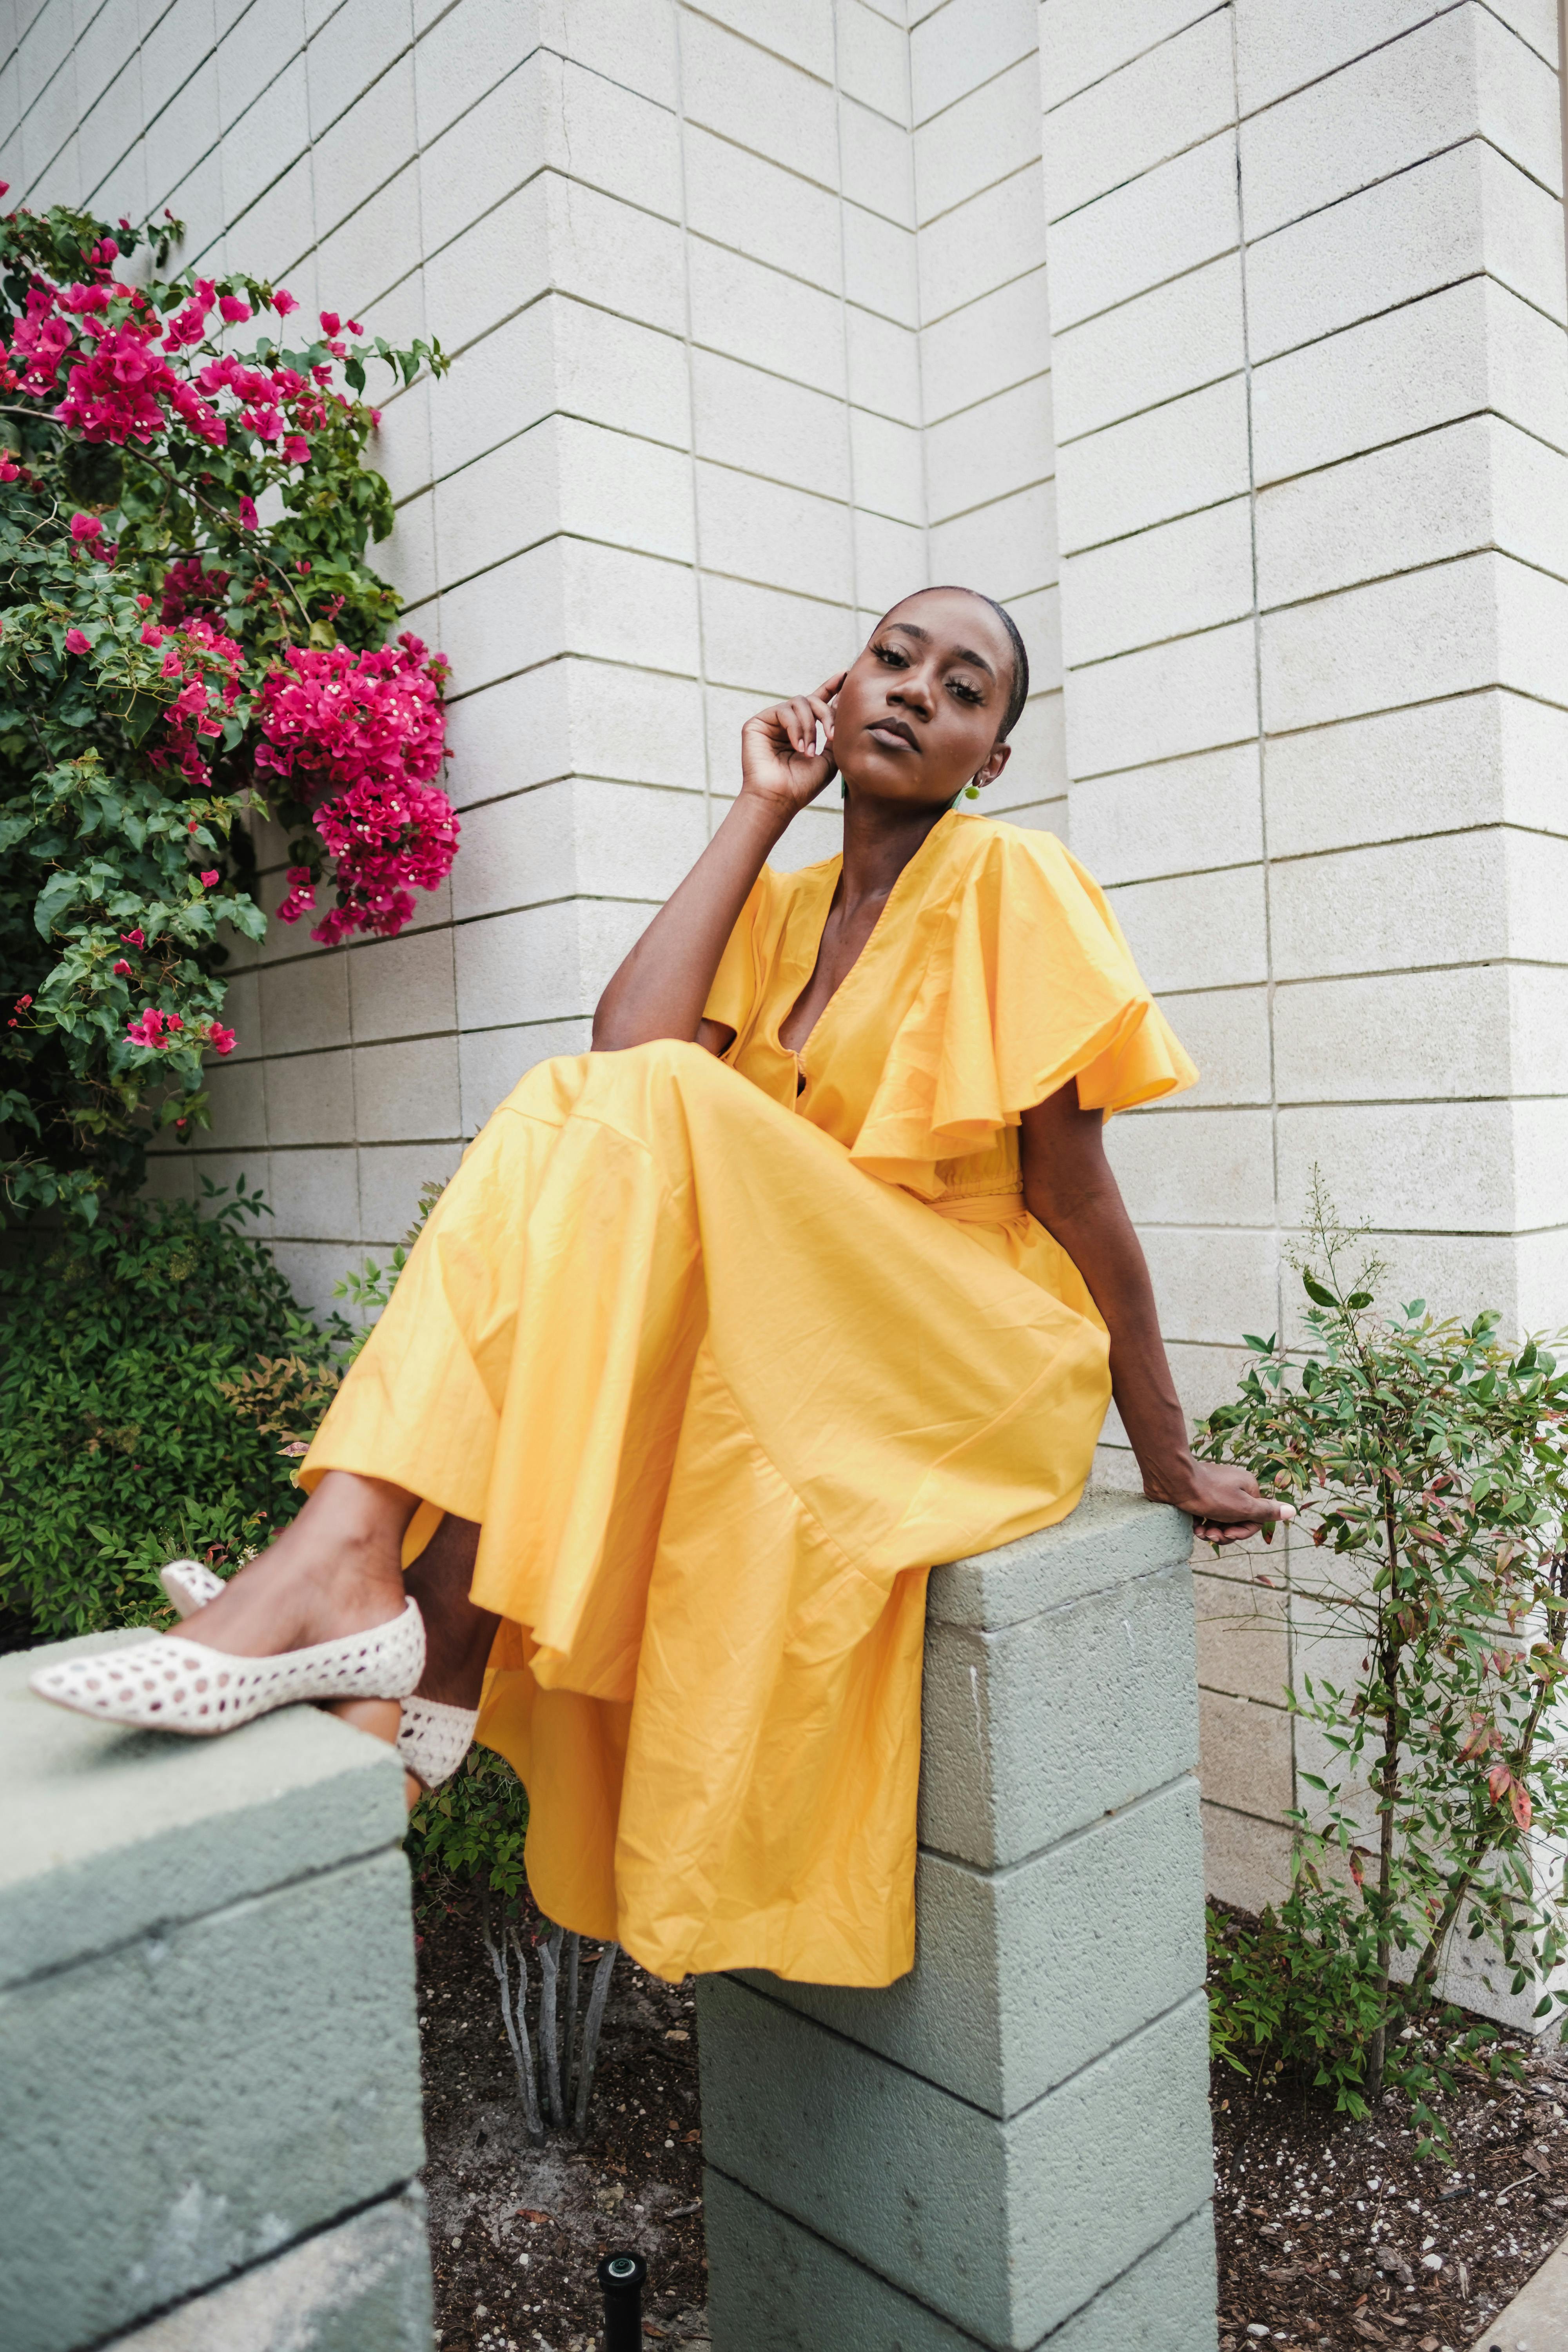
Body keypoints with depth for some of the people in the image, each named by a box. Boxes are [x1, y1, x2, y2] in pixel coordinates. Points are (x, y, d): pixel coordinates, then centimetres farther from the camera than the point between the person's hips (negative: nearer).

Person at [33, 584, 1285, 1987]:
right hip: (793, 1337, 6)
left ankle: (443, 1635, -30)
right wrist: (763, 809, -2)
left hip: (971, 1355, -5)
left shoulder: (1009, 880, -5)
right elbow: (622, 1043, -9)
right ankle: (352, 1552, -25)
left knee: (653, 1111, -25)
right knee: (562, 1106, -14)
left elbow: (1076, 1193, -6)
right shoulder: (783, 907, 12)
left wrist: (1170, 1465, -2)